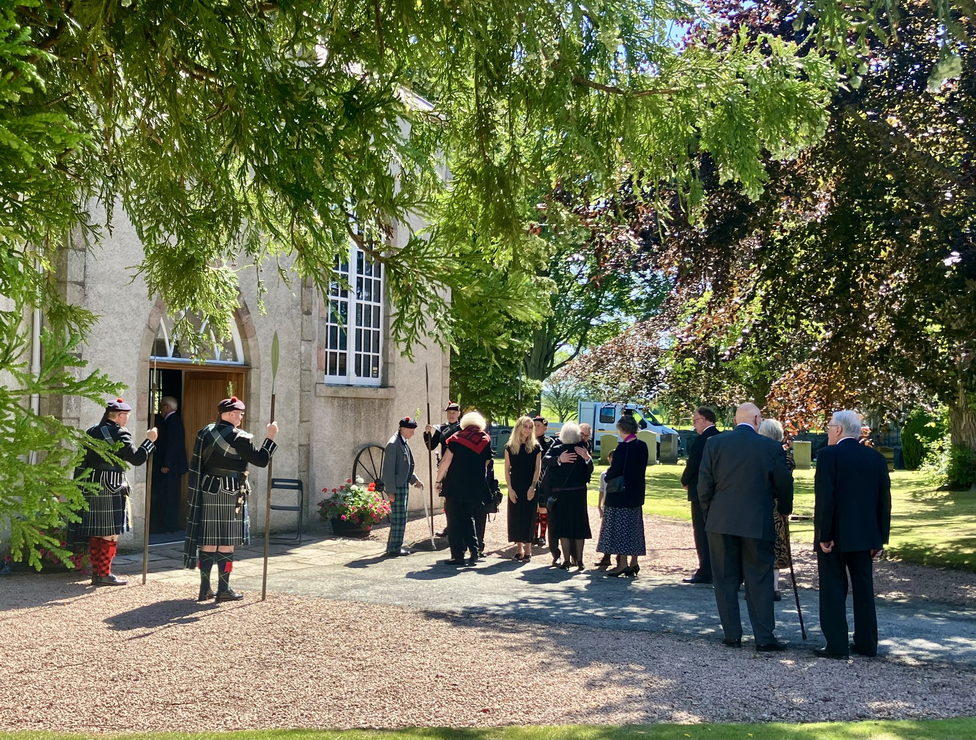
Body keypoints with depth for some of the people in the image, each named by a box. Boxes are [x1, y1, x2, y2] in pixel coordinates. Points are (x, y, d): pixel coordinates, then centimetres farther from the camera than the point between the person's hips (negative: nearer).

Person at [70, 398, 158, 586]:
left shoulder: (91, 432, 12)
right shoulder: (120, 434, -11)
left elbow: (82, 461, 14)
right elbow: (137, 458, -15)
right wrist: (150, 441, -4)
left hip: (90, 488, 8)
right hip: (111, 489, -8)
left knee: (96, 533, 13)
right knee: (110, 533, -2)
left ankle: (96, 572, 19)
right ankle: (104, 574, 0)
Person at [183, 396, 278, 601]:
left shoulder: (205, 432, 7)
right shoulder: (238, 438, -14)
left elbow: (196, 465, 10)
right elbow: (261, 460, -11)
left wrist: (198, 492, 16)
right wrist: (270, 438, -2)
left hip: (207, 492, 6)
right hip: (229, 494, -6)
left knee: (208, 539, 9)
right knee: (227, 542, 0)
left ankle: (205, 588, 14)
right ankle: (224, 589, 5)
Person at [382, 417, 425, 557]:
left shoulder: (404, 443, 14)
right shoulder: (393, 444, -16)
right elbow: (389, 469, -18)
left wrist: (415, 479, 14)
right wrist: (390, 491, -19)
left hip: (404, 485, 9)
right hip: (397, 487, -9)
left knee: (400, 518, 13)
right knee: (399, 518, -6)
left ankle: (393, 546, 21)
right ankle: (394, 548, 0)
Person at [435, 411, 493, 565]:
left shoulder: (457, 438, -3)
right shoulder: (486, 440, 6)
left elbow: (446, 461, -6)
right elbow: (486, 463, 8)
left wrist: (439, 480, 2)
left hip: (455, 486, -3)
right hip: (476, 488, 3)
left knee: (454, 521, 4)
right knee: (468, 519, 18)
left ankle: (458, 555, 2)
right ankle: (474, 550, 7)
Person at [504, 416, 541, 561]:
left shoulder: (535, 447, 1)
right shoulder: (510, 446, 2)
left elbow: (537, 469, -1)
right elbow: (507, 469, 2)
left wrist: (533, 487, -11)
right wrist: (510, 488, -6)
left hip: (530, 488, -1)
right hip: (515, 488, 1)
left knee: (529, 518, -1)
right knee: (515, 518, 3)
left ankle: (527, 551, 3)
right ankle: (519, 549, 11)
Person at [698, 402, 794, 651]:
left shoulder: (714, 443, -1)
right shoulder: (772, 447, -4)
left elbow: (704, 484, 0)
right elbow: (784, 485, 4)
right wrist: (784, 510, 22)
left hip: (721, 522, 1)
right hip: (758, 524, -1)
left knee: (725, 580, 8)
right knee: (759, 581, 5)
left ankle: (732, 635, 11)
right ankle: (764, 638, 6)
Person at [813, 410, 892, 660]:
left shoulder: (829, 455, -11)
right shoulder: (876, 458, 6)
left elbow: (825, 499, -18)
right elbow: (884, 501, 6)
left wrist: (823, 535, -14)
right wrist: (880, 538, 11)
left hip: (834, 536, -5)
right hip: (865, 536, 6)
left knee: (833, 590, 1)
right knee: (864, 589, 13)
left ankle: (837, 645, 2)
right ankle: (867, 643, 17)